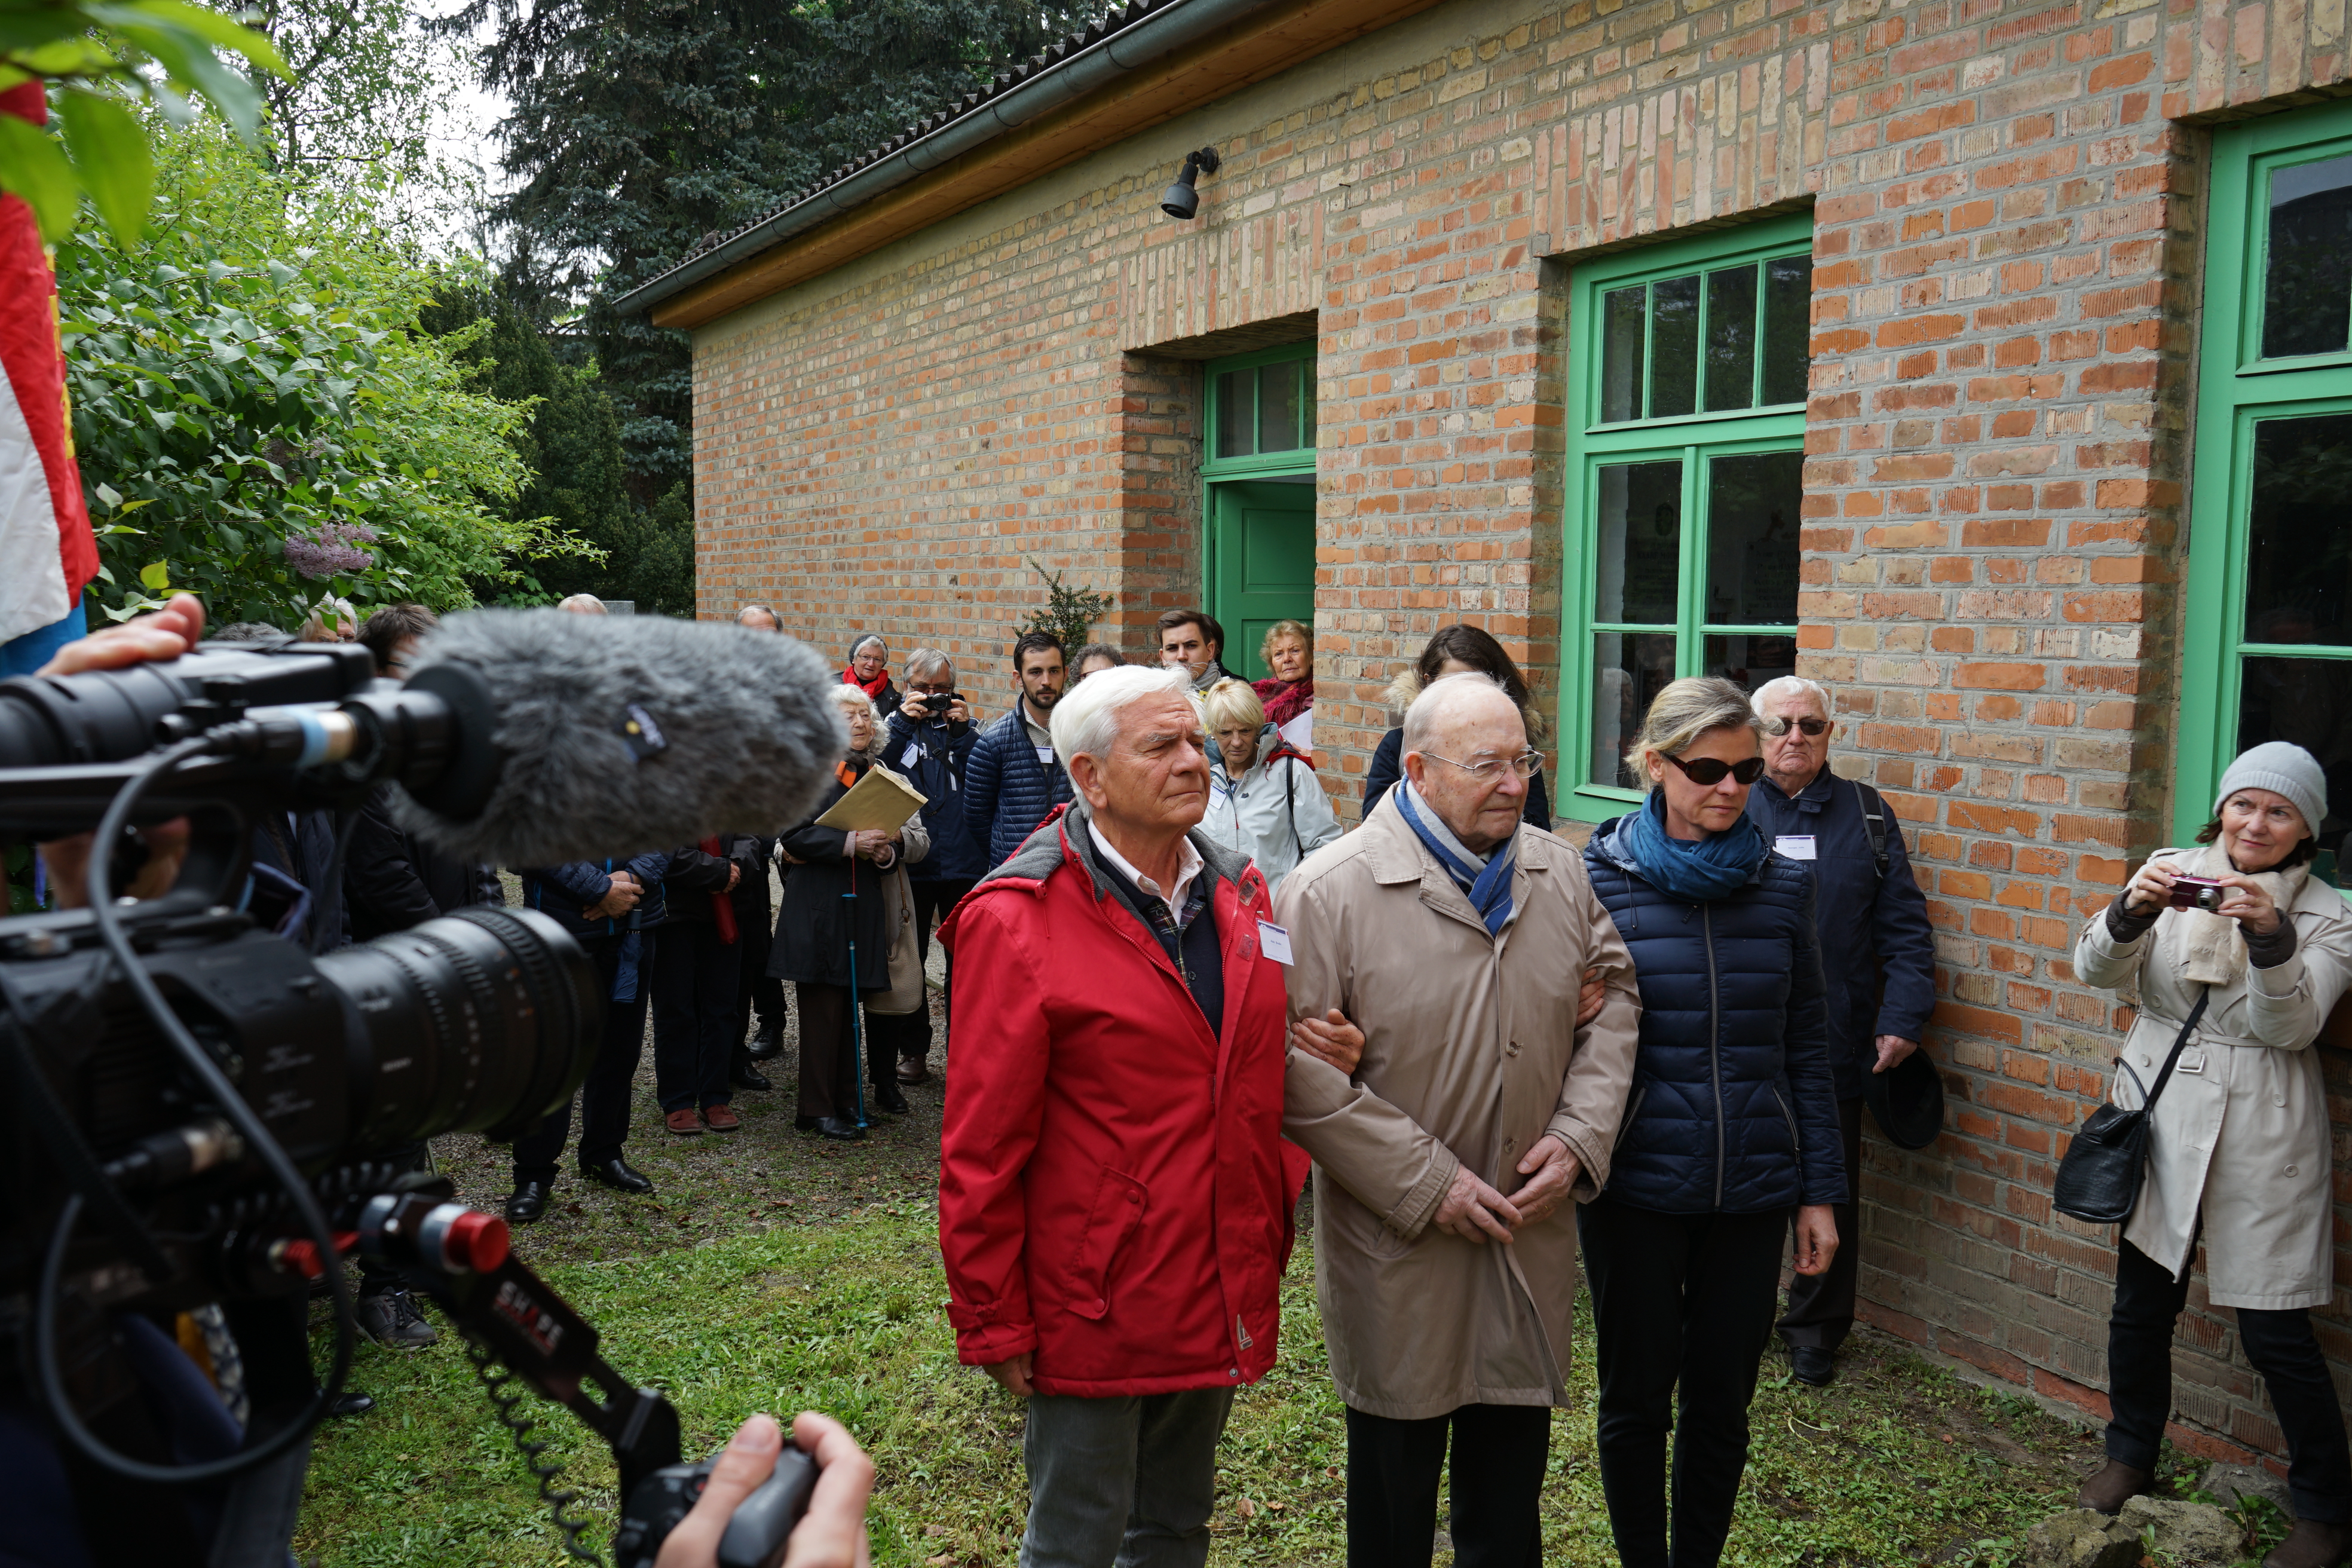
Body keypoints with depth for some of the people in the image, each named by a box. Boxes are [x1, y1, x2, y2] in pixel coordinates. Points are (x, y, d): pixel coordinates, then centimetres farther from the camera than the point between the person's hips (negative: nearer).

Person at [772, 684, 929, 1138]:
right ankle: (818, 1108, 6)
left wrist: (891, 849, -10)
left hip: (865, 903, 5)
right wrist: (850, 844, -20)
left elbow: (920, 838, 12)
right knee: (822, 1005, -2)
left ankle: (844, 1099, 19)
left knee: (851, 1003, 9)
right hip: (817, 902, -5)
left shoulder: (884, 775, 14)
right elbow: (794, 835, -12)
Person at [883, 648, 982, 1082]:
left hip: (963, 861, 0)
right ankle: (913, 1050, 18)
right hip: (909, 862, 0)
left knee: (965, 960, 6)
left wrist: (963, 730, -10)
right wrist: (904, 721, -13)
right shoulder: (897, 724, 8)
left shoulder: (963, 723, 10)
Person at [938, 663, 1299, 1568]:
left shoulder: (1239, 894, 4)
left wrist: (1271, 1242, 10)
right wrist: (993, 1325, -11)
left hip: (1221, 1300, 6)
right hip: (1094, 1310, -6)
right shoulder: (1017, 922, -16)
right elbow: (981, 1147, -14)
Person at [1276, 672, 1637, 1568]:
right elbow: (1299, 1070, -17)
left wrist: (1580, 1135, -3)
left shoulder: (1560, 873, 2)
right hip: (1396, 1252, -4)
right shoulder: (1330, 891, -16)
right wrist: (1426, 1184, -17)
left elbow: (1612, 999, 11)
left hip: (1531, 1240, 5)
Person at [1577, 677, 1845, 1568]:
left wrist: (1819, 1191, 5)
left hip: (1753, 1189, 2)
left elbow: (1806, 1047, 6)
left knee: (1721, 1401, 14)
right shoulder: (1598, 879, -7)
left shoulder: (1782, 884, 2)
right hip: (1635, 1187, -2)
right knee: (1636, 1399, 12)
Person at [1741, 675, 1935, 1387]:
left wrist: (1902, 1019, -8)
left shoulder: (1866, 815, 5)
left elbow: (1903, 928, 3)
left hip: (1834, 1048, 1)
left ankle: (1815, 1331, 29)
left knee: (1831, 1194, 11)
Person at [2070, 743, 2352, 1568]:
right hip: (2158, 1120, 3)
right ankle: (2131, 1458, 35)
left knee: (2275, 1332, 2)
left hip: (2260, 1139, -2)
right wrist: (2131, 911, -28)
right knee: (2140, 1305, 13)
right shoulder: (2171, 874, 1)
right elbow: (2097, 969, -8)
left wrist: (2270, 935, -30)